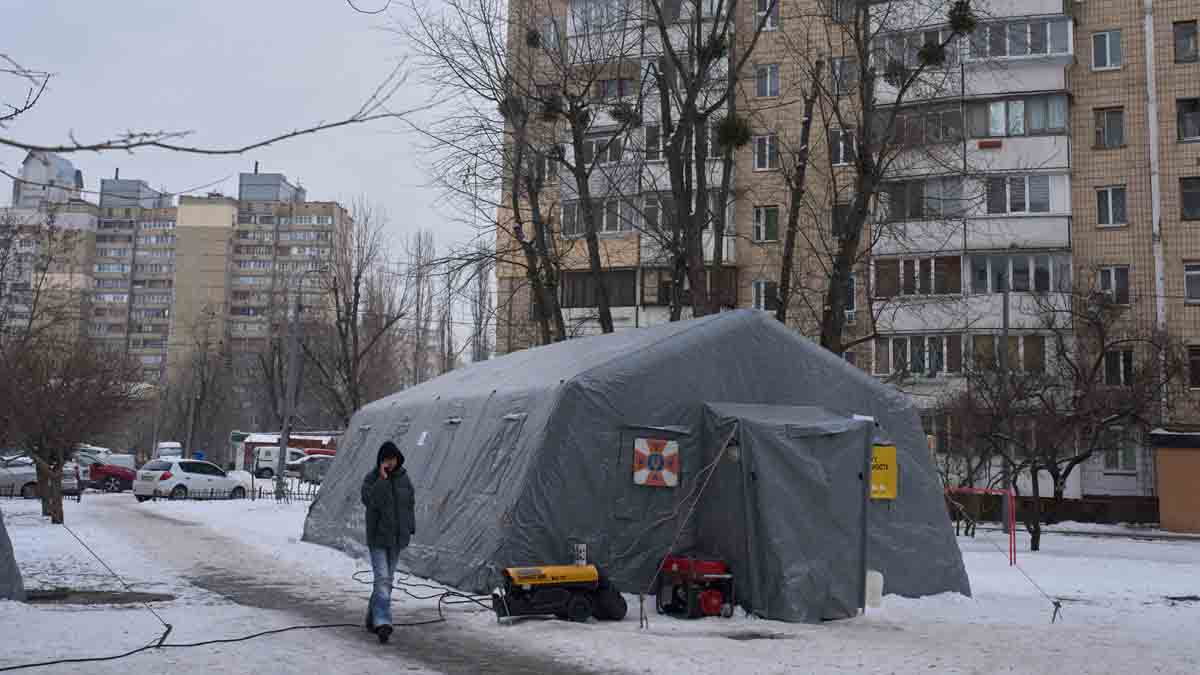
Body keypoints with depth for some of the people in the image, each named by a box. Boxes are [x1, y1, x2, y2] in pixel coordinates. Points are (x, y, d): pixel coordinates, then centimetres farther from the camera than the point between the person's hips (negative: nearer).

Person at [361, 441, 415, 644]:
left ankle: (373, 618, 26)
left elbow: (410, 504, 14)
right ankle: (382, 622, -22)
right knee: (382, 579, -16)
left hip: (397, 536, 5)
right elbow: (370, 501, -23)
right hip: (377, 537, -5)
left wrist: (410, 529, 13)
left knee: (387, 580, 11)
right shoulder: (371, 478, -6)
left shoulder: (403, 477, 5)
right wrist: (382, 478, -25)